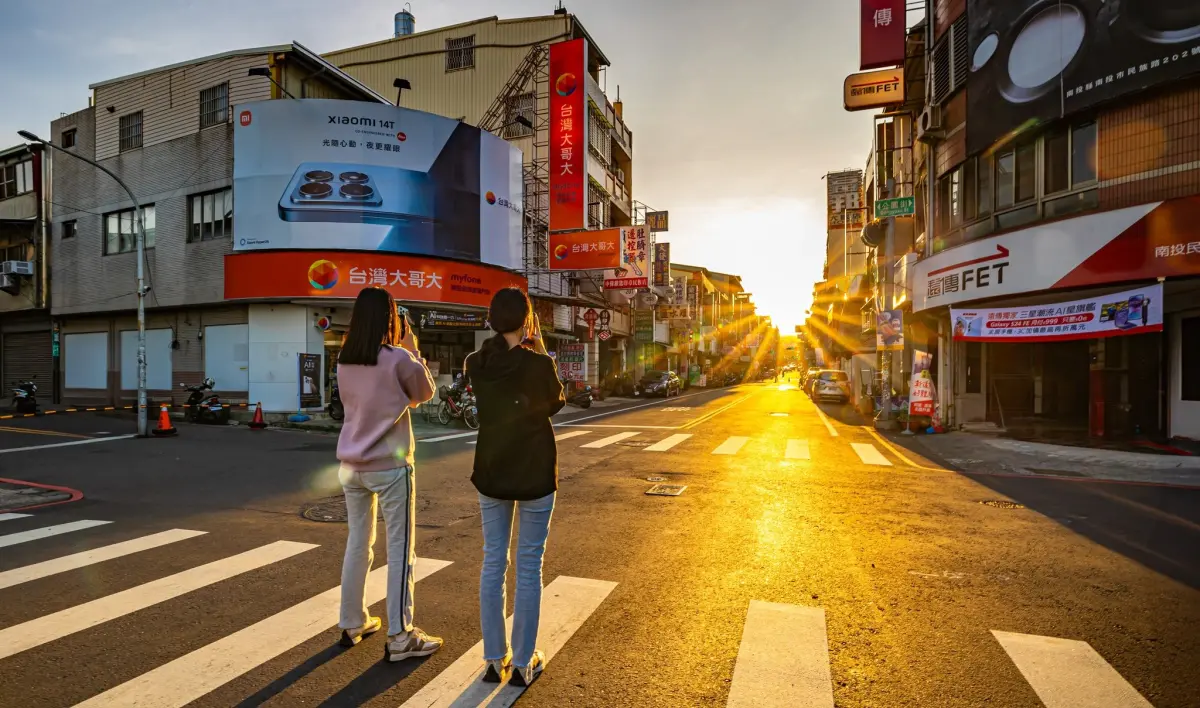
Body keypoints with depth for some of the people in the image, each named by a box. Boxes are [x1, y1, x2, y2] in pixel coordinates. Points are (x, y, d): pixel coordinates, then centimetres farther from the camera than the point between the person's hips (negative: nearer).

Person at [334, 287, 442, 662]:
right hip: (389, 466, -6)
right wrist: (412, 349, 6)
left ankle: (352, 624, 30)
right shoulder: (398, 359, -15)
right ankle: (400, 637, 11)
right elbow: (425, 393, 0)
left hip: (351, 465, 6)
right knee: (401, 550, 4)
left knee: (357, 544, 18)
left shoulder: (344, 362, 3)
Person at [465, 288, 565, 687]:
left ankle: (495, 660, 26)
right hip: (534, 474, -4)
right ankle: (524, 664, 21)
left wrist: (522, 349, 8)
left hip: (491, 473, 4)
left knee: (493, 563, 15)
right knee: (529, 568, 9)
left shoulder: (476, 364, -6)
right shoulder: (539, 364, -18)